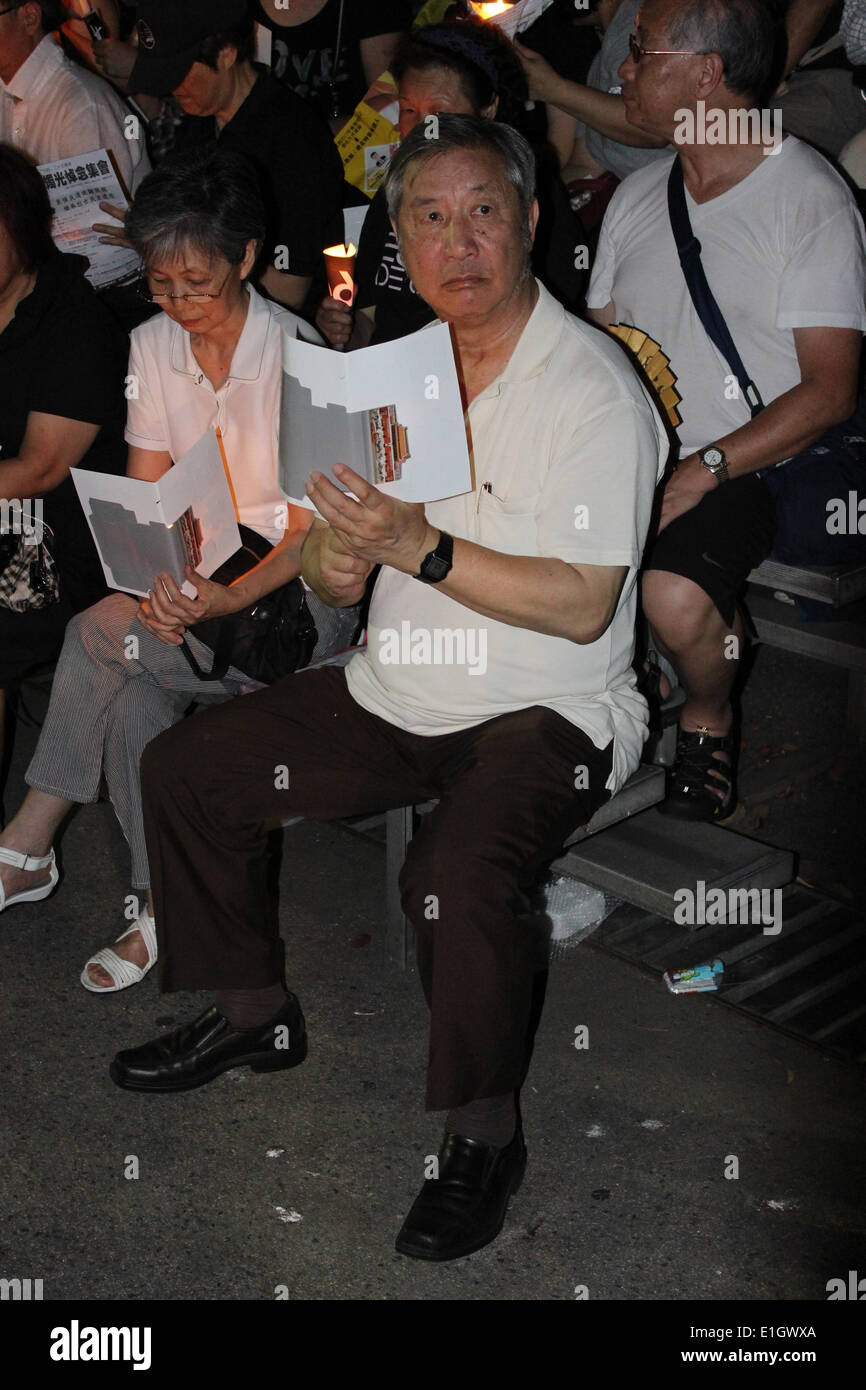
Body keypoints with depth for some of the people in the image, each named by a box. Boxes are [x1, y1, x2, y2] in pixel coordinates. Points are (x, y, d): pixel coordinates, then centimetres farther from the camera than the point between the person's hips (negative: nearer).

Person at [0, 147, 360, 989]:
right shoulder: (152, 347, 3)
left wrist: (231, 598, -30)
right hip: (193, 579, 5)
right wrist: (159, 584, -17)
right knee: (134, 699, -27)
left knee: (103, 633, -25)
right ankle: (163, 909, -14)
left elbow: (311, 532, -13)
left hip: (299, 590, -5)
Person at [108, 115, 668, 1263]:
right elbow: (334, 570, 10)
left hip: (547, 713, -7)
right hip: (396, 693, 7)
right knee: (184, 770, 3)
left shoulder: (592, 385, -14)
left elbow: (582, 606, -21)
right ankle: (254, 1013, 21)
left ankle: (485, 1134, -10)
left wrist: (418, 549, -29)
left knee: (457, 873, -34)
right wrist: (332, 557, -14)